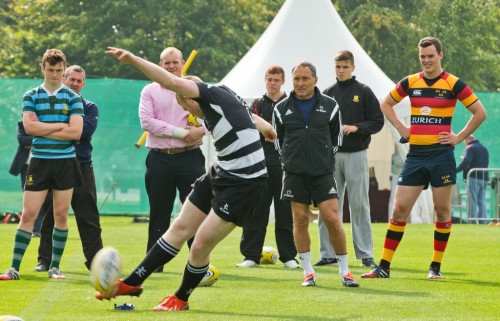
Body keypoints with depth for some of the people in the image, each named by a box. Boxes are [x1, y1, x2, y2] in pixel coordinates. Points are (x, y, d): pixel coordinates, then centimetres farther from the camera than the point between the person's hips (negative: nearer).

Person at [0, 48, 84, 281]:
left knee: (61, 215, 3)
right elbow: (29, 127, -9)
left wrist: (42, 129, -9)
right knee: (28, 214, -4)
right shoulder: (31, 96, 5)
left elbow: (75, 132, -9)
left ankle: (54, 267, 12)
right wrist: (61, 125, -9)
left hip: (65, 162, 0)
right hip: (39, 161, 0)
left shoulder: (73, 98, 4)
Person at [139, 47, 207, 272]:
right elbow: (146, 121, -6)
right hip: (159, 159, 0)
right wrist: (179, 132, -13)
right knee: (159, 213, 5)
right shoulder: (150, 91, 7)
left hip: (190, 158, 0)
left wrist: (201, 129, -17)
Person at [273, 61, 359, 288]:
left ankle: (344, 271, 1)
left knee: (332, 219, -8)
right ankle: (308, 272, 8)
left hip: (323, 173, -1)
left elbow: (336, 138, 13)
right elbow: (278, 140, 16)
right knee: (300, 220, -1)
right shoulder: (282, 109, 4)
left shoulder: (329, 106, 3)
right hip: (294, 174, 1)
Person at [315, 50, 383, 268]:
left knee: (359, 205, -1)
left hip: (356, 154, -3)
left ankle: (365, 254, 3)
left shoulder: (363, 92, 2)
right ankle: (328, 253, 6)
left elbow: (377, 122, -1)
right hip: (332, 154, 3)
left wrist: (356, 127, -14)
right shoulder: (327, 94, 11)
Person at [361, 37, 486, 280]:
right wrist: (401, 129, 10)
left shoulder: (453, 84, -2)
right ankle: (384, 266, 1)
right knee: (399, 209, -1)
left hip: (441, 154, -3)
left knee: (442, 211, 2)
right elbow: (385, 105, 22)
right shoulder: (410, 83, 7)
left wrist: (459, 137, -3)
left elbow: (480, 113, 1)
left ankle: (436, 267, 11)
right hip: (415, 155, 3)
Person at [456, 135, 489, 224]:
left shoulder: (470, 148, -6)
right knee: (481, 202, 9)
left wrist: (455, 171, -19)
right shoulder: (484, 149, 20)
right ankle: (482, 222, 4)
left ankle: (473, 222, -12)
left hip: (473, 177, -7)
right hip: (484, 178, 7)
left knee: (472, 202, -6)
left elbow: (465, 162, -20)